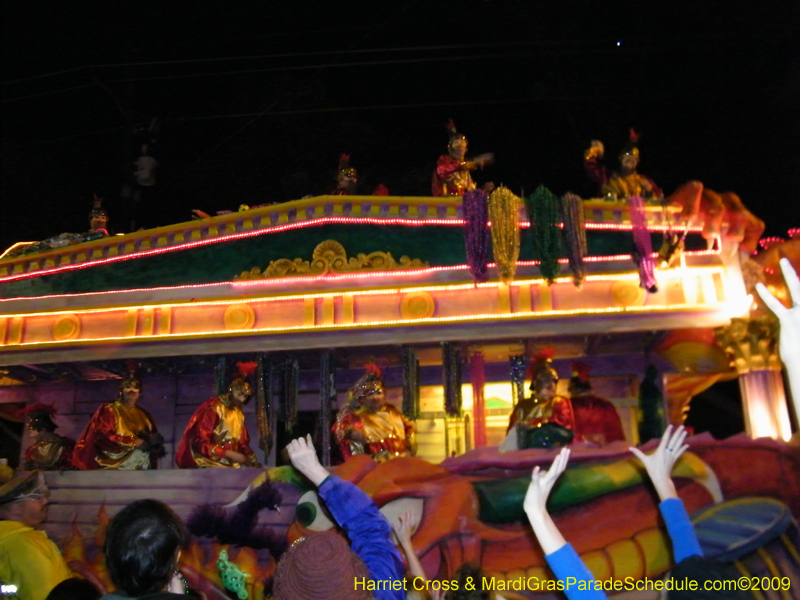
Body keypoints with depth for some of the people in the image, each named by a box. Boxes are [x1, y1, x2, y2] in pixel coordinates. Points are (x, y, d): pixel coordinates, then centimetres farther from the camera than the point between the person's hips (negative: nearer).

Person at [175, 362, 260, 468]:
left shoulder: (238, 413, 9)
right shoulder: (213, 408, -13)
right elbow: (200, 442, -17)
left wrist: (252, 460, -6)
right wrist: (229, 454, -19)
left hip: (228, 464, 6)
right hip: (207, 462, -6)